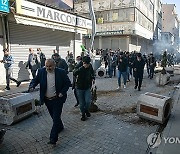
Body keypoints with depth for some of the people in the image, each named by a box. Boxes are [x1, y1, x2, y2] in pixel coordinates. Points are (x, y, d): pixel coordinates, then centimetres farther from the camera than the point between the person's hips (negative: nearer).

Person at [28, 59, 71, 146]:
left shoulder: (61, 72, -10)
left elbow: (68, 83, -3)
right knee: (54, 116, 21)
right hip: (47, 100, 4)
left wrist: (62, 92, -16)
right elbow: (35, 80, 5)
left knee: (56, 118, -7)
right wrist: (32, 86, -17)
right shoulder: (41, 71, -2)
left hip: (57, 99, -4)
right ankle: (60, 127, 48)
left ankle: (53, 139, -3)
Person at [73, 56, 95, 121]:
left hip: (87, 87, 3)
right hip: (80, 88, -3)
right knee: (82, 103, 6)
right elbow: (74, 73, -35)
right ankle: (83, 114, 29)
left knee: (88, 101, -9)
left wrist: (93, 78, 8)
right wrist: (83, 67, -37)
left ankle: (86, 110, 23)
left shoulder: (90, 66, -3)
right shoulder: (80, 68, -18)